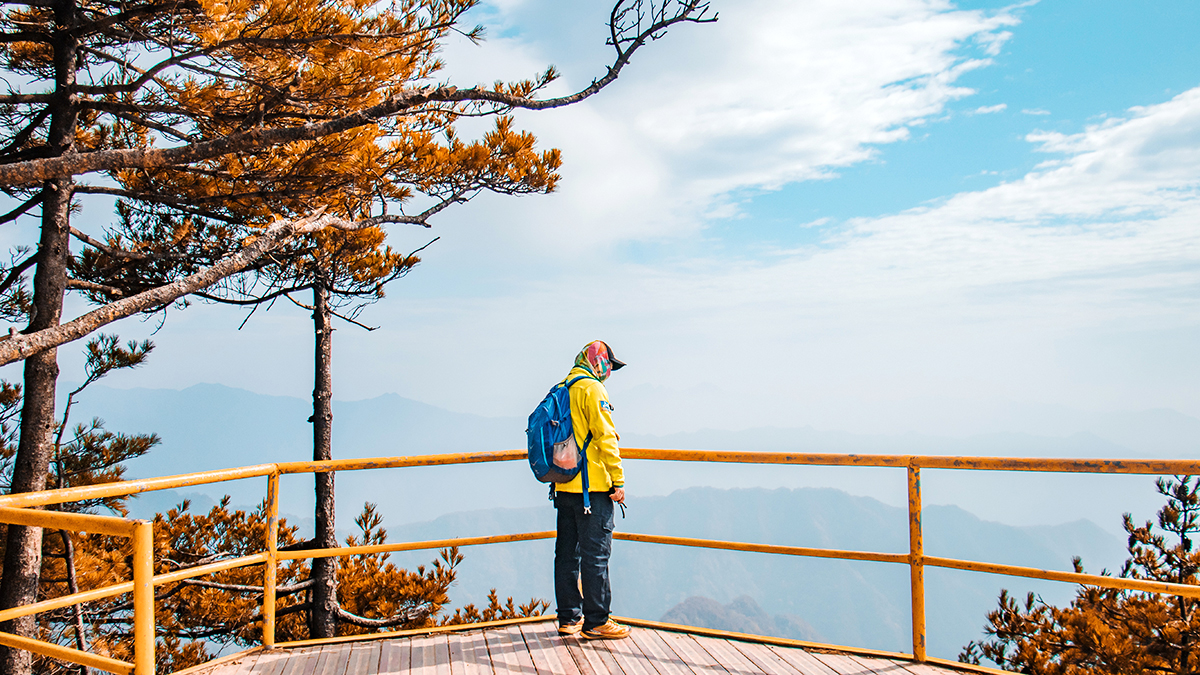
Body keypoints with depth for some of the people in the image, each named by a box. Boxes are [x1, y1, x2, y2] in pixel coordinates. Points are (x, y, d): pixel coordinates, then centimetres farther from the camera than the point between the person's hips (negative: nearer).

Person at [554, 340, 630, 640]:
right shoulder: (591, 389, -10)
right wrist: (618, 481, -14)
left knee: (567, 552, 12)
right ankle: (595, 621, 1)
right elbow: (605, 437, -16)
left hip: (564, 487, 9)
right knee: (595, 554, -3)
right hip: (592, 489, -9)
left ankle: (569, 618, 19)